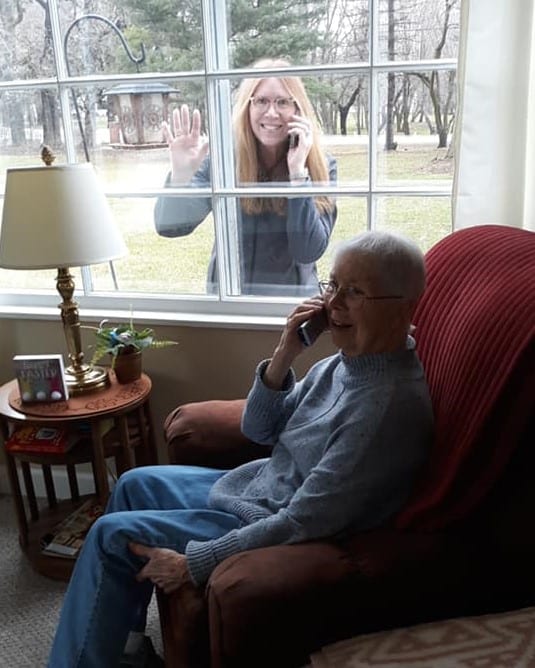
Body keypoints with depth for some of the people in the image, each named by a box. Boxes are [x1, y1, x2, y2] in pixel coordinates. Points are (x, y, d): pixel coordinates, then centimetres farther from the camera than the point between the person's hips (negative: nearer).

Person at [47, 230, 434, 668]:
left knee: (113, 536, -5)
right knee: (135, 484, 18)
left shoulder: (391, 402, -30)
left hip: (276, 532, -9)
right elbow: (257, 429, 2)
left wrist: (194, 563, -22)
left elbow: (303, 524, -29)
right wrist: (284, 354, -15)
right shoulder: (350, 359, -3)